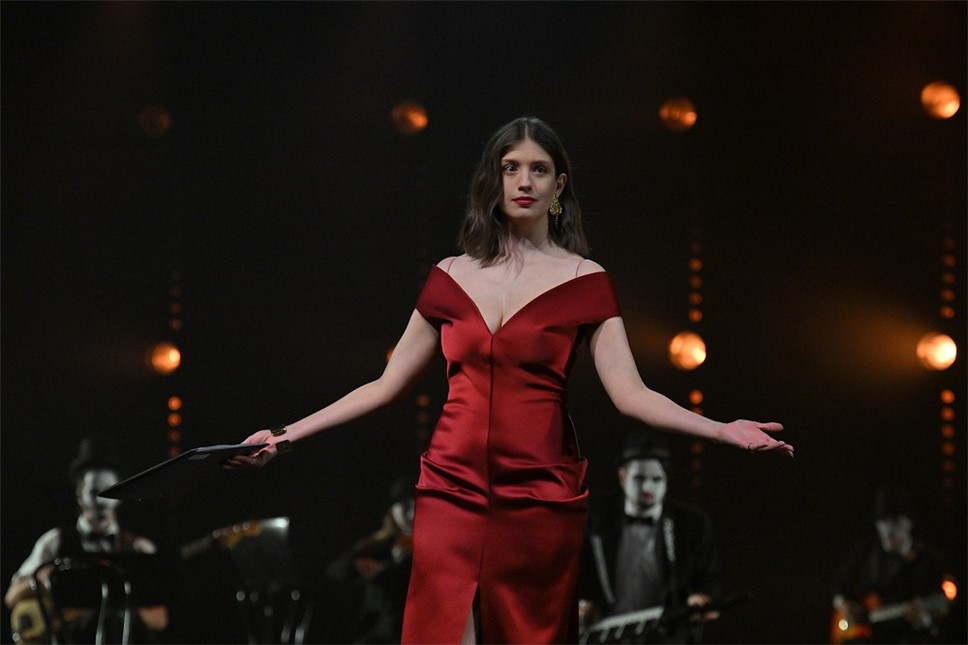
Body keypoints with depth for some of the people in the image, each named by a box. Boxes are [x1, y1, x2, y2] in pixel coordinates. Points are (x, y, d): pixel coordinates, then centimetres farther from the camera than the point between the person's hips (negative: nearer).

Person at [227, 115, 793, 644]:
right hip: (452, 491, 2)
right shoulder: (451, 278, 10)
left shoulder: (585, 283, 2)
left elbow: (631, 394, -6)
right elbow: (387, 386, 13)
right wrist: (288, 435, 9)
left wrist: (721, 430, -20)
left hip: (539, 497, -2)